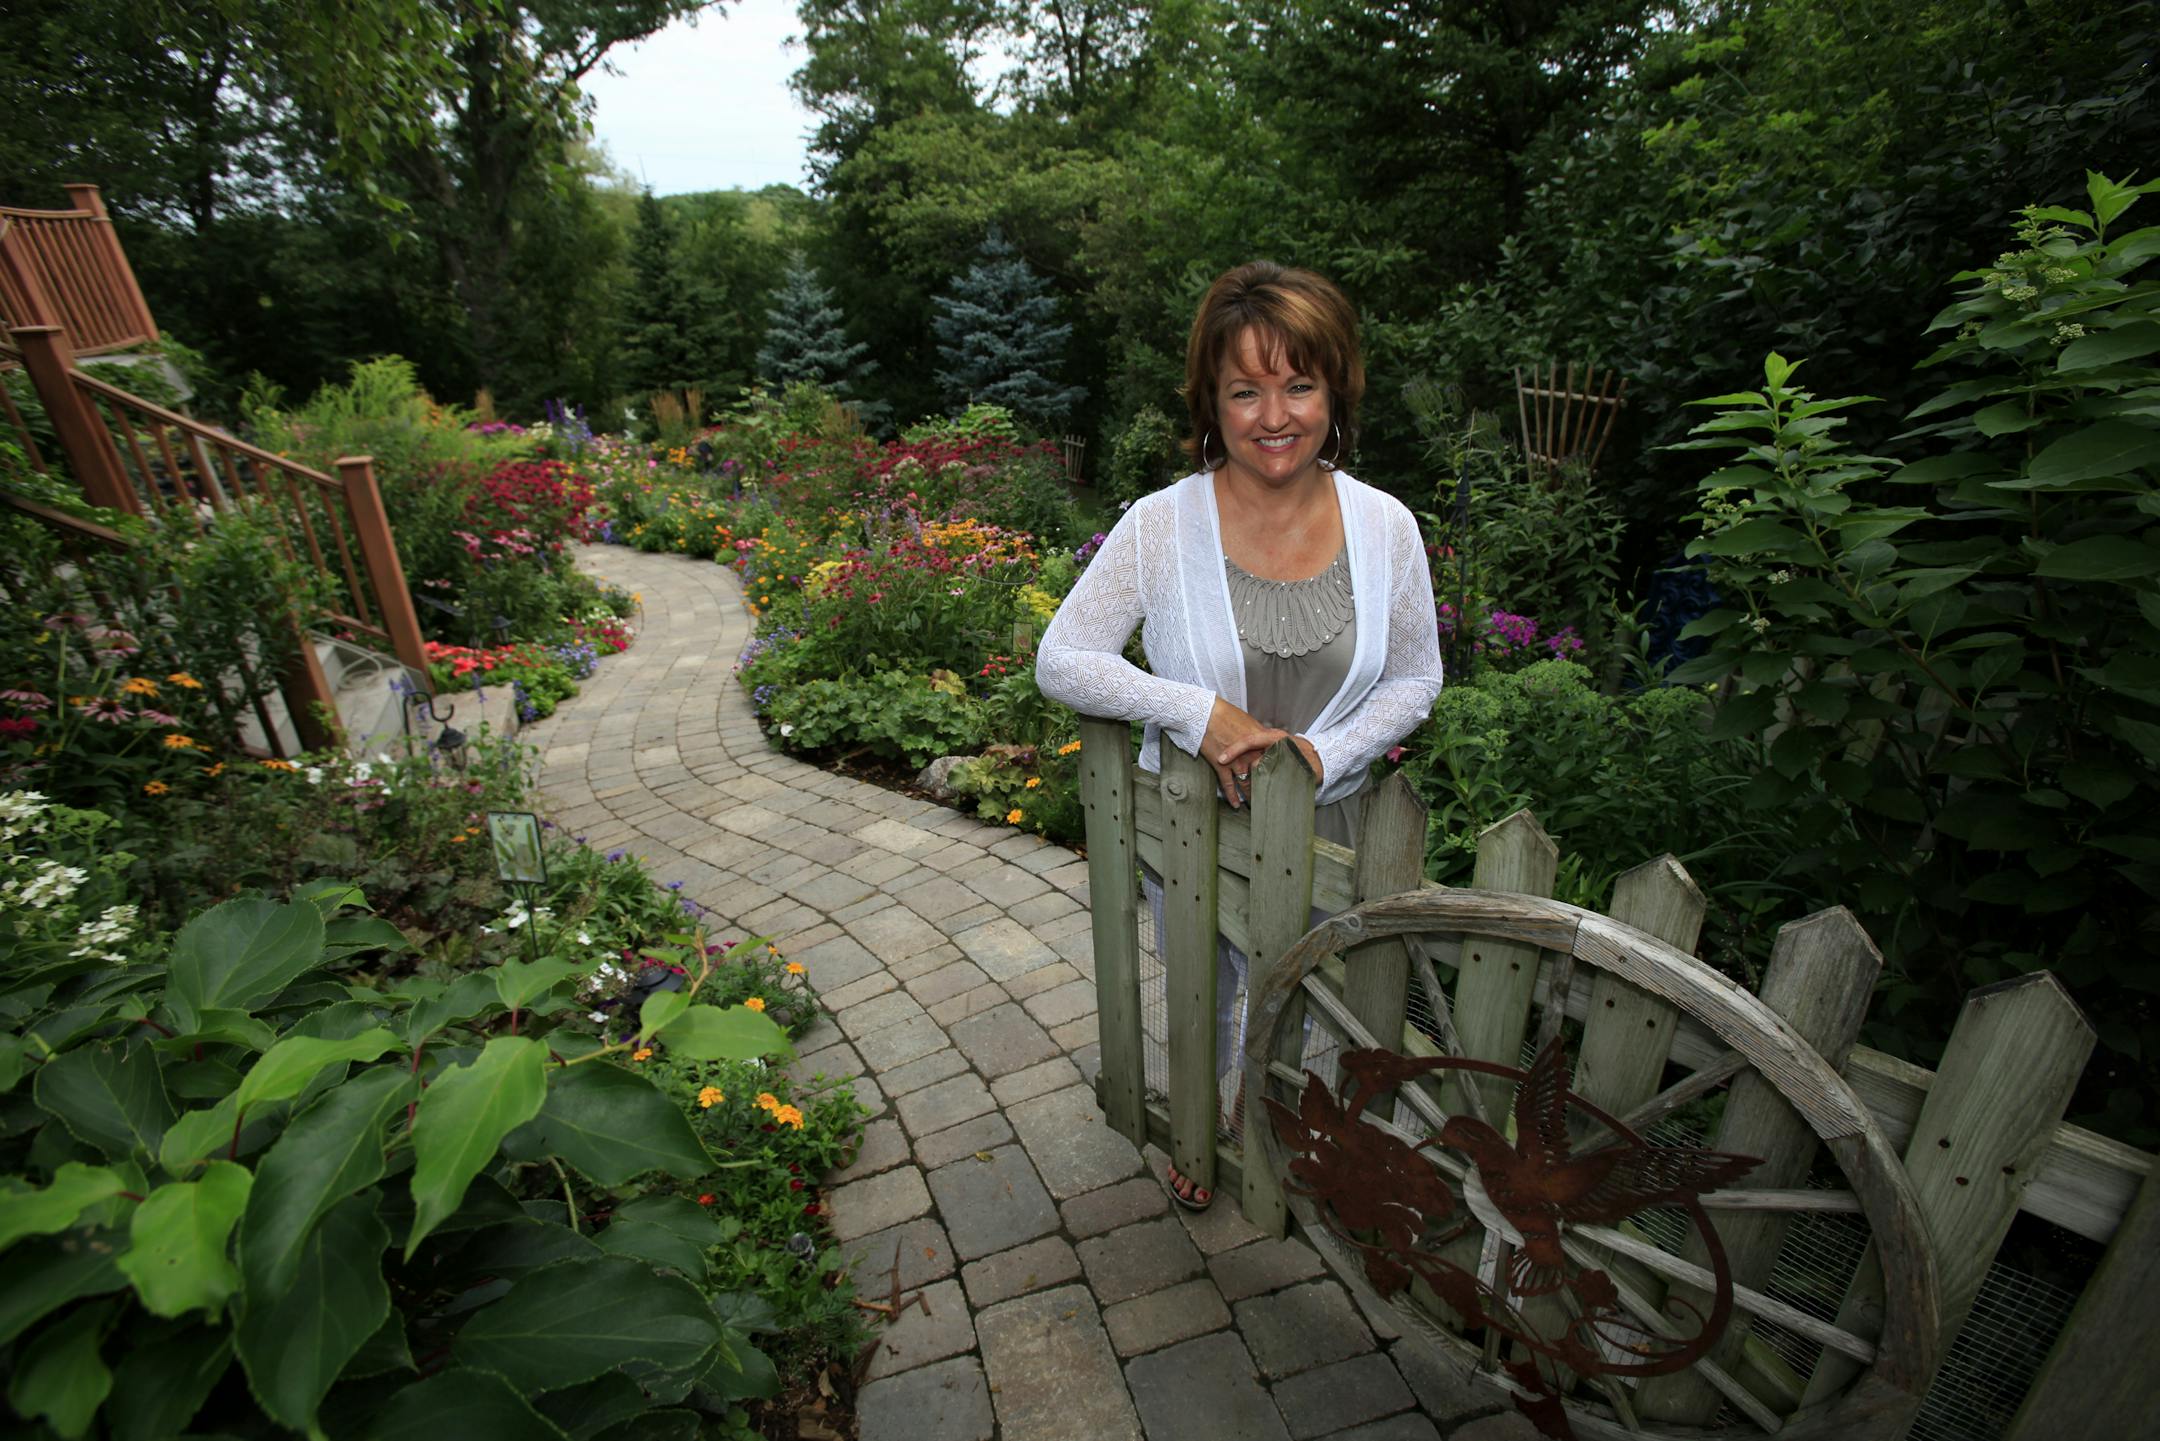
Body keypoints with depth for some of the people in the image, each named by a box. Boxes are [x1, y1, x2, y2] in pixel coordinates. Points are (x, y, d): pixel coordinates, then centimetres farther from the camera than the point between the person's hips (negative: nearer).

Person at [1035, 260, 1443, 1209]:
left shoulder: (1385, 527, -11)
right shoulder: (1161, 526, -18)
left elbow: (1416, 679, -1)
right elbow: (1060, 662, -16)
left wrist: (1324, 754, -18)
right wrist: (1197, 711, -27)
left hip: (1323, 826, 2)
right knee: (1200, 996, 24)